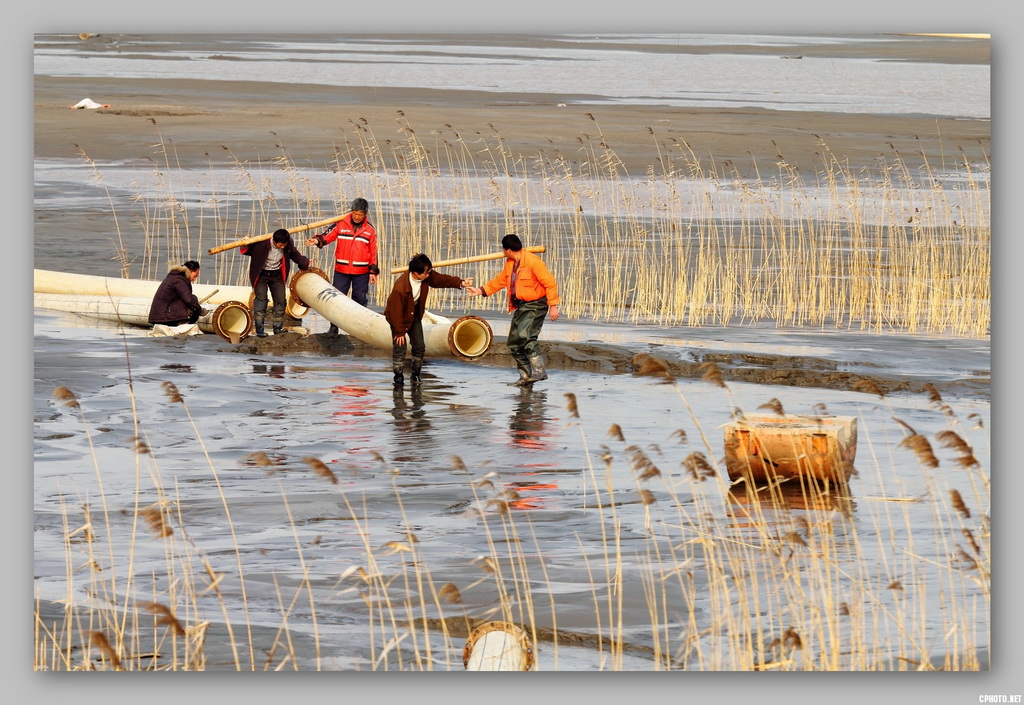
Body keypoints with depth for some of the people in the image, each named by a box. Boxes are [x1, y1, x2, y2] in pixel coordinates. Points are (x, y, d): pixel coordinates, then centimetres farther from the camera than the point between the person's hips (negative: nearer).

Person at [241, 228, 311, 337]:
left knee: (280, 300, 3)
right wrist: (245, 246, -34)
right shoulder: (262, 244, -26)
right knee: (261, 299, -13)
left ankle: (278, 328, 15)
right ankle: (259, 329, -10)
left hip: (277, 275, 4)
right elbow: (247, 251, -11)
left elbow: (294, 254, 10)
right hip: (262, 274, -4)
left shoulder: (288, 245, -13)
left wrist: (305, 263, 22)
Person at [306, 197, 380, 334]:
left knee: (360, 300, 7)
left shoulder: (370, 230, 2)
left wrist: (373, 271, 2)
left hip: (361, 272, 0)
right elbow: (328, 235, 0)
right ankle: (334, 327, 9)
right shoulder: (341, 224, -1)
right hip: (341, 270, 0)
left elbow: (373, 252, 4)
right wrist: (317, 240, -22)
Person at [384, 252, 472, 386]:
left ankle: (416, 374, 18)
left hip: (415, 315, 6)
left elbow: (442, 279, -1)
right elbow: (396, 312, -28)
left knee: (419, 346, 2)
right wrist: (400, 331, -20)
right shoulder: (400, 288, -37)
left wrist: (461, 283, -13)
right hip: (399, 318, -6)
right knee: (400, 347, -10)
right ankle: (398, 377, 6)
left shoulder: (427, 277, -19)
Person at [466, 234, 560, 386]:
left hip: (535, 305, -9)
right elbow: (500, 281, 25)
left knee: (526, 335, -28)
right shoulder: (510, 264, 10)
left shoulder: (532, 261, -18)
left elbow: (550, 283, -18)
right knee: (514, 343, 8)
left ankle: (539, 371, -30)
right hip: (521, 307, 9)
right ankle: (525, 377, 14)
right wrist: (480, 291, 21)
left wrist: (553, 306, -20)